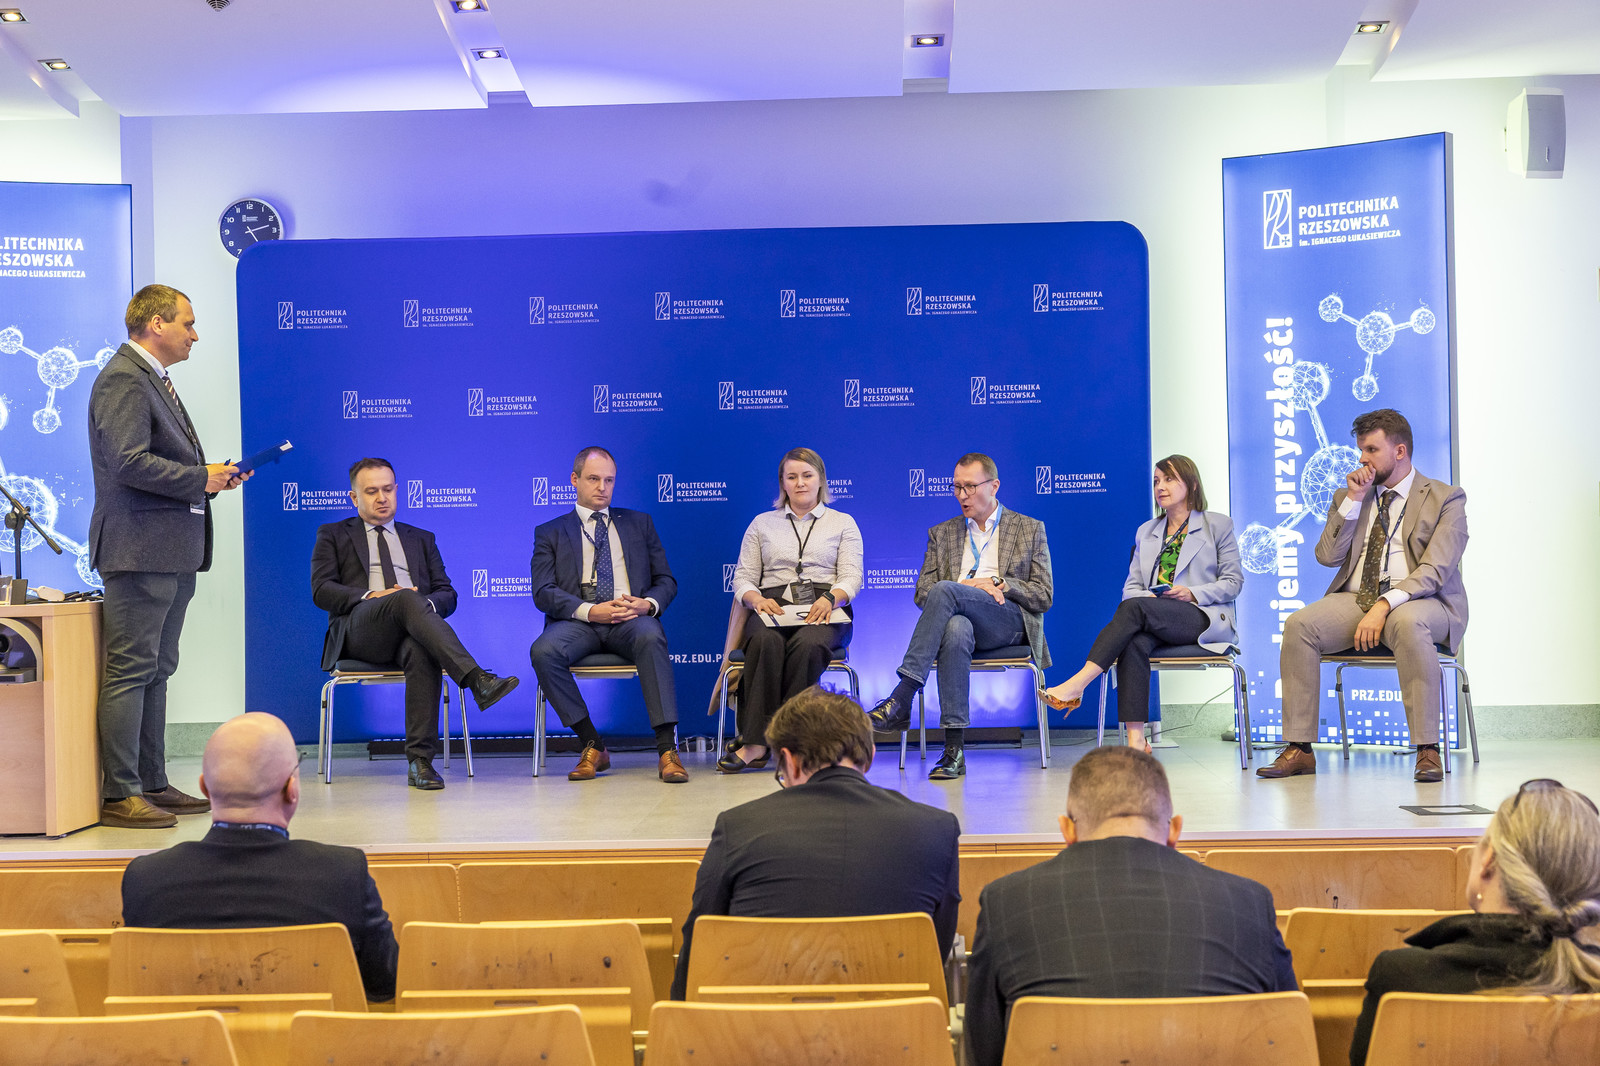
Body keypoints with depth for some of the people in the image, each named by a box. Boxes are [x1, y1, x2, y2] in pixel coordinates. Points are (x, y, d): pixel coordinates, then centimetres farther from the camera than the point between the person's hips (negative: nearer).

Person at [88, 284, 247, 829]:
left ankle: (153, 784, 20)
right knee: (130, 671, -7)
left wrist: (211, 475, 9)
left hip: (171, 552, 11)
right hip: (140, 549, -11)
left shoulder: (154, 379, 21)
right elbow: (129, 462, -22)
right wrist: (201, 478, -15)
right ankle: (119, 795, -3)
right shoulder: (123, 379, -11)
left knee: (156, 671, 13)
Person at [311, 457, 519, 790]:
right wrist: (371, 597, -10)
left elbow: (448, 595, 19)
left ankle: (420, 762, -40)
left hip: (412, 630, 2)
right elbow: (321, 590, 7)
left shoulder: (422, 539, 30)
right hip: (359, 631, -2)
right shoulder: (333, 535, 23)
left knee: (422, 652, -38)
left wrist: (427, 604, -6)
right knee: (407, 599, -37)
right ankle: (477, 680, -50)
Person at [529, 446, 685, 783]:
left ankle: (667, 749, -36)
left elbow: (666, 581, 17)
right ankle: (593, 746, -19)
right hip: (577, 622, 0)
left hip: (632, 619, 0)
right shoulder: (550, 533, 17)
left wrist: (648, 604, -8)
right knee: (543, 651, -33)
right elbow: (543, 592, 3)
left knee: (651, 637, -36)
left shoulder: (639, 523, 22)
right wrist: (589, 611, -16)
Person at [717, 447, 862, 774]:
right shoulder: (762, 523, 23)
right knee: (766, 641, -37)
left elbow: (852, 577, 6)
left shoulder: (843, 523, 19)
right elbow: (743, 577, 15)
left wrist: (830, 598, -16)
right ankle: (756, 742, -39)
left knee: (807, 644, -38)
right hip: (774, 607, 1)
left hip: (823, 611, -1)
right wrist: (756, 598, -9)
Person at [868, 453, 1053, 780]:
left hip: (1010, 621, -2)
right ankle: (954, 749, -42)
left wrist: (999, 583, -6)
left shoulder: (1030, 530, 18)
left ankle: (901, 701, -39)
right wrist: (968, 585, -6)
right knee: (955, 629, -39)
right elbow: (921, 593, 13)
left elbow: (1044, 596, 11)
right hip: (958, 616, 2)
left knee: (945, 591, -33)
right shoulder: (941, 534, 24)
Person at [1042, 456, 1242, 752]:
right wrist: (1143, 595, -8)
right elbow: (1131, 585, 18)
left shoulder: (1218, 524, 12)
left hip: (1203, 618, -3)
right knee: (1134, 642, -35)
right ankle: (1136, 740, -44)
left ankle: (1077, 684, -43)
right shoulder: (1146, 531, 25)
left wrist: (1193, 593, -10)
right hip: (1153, 622, 4)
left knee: (1134, 608, -33)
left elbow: (1233, 582, 7)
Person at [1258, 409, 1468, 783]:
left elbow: (1435, 569, -11)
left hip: (1419, 602, -4)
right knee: (1299, 624, -25)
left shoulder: (1445, 499, 3)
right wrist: (1353, 500, -2)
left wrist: (1385, 605, -25)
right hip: (1355, 599, 4)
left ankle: (1427, 751, -32)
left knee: (1408, 623, -40)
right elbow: (1327, 556, 5)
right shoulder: (1348, 498, 18)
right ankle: (1298, 749, -22)